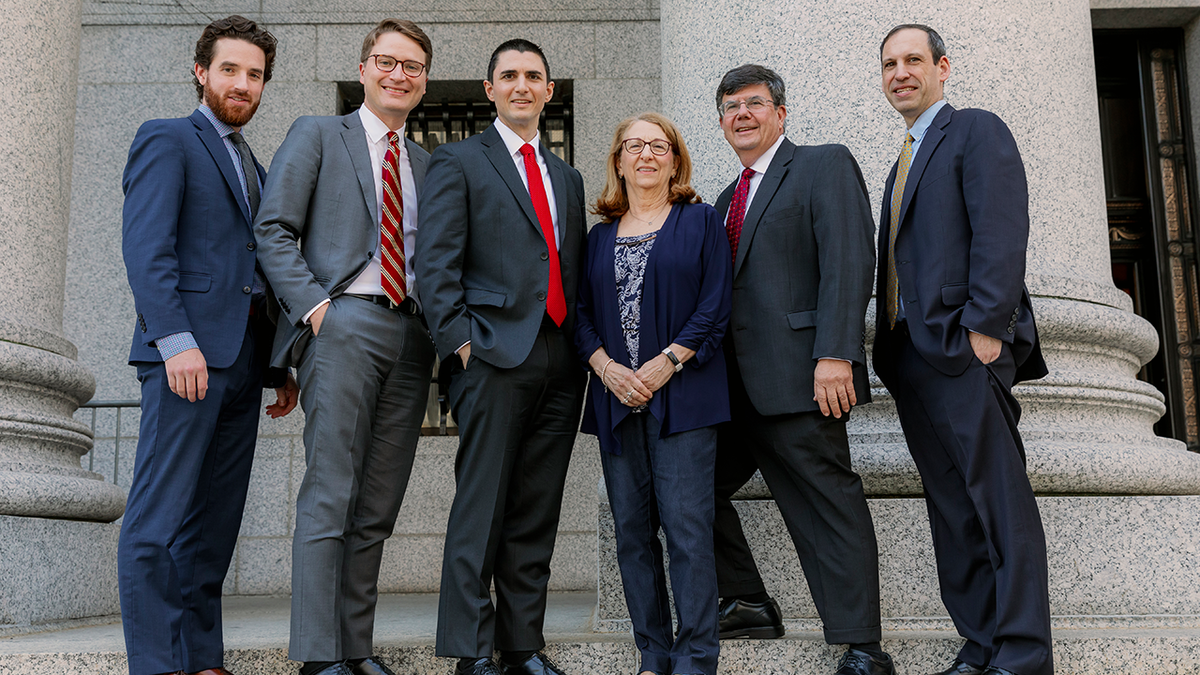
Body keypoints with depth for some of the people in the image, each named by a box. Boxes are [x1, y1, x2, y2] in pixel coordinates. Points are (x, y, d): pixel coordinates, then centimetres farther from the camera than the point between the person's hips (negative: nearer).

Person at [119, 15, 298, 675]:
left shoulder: (254, 167, 26)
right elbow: (145, 246, -9)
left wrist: (280, 363, 14)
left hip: (243, 360, 7)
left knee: (216, 521, 7)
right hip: (186, 352, -7)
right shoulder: (167, 140, 4)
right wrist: (177, 340, -20)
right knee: (158, 519, -6)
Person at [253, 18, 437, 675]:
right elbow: (273, 229, 1)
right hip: (346, 325, -4)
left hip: (411, 334, 5)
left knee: (378, 508, 5)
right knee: (329, 497, -8)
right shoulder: (316, 134, 10)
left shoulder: (427, 164, 22)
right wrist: (312, 304, -11)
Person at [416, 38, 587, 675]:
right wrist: (459, 341, -12)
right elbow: (436, 261, -4)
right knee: (481, 510, -4)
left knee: (537, 514, 8)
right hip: (495, 357, -5)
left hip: (560, 360, 6)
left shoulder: (567, 176, 22)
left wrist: (583, 346, 9)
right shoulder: (458, 161, 5)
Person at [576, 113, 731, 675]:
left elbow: (714, 308, -2)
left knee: (687, 529, -8)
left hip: (682, 395, -4)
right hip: (616, 398, 4)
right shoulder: (601, 235, 17)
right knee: (632, 533, 5)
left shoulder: (701, 221, 7)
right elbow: (582, 312, 12)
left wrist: (664, 365, -12)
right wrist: (607, 367, -5)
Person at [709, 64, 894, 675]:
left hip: (798, 376, -8)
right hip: (736, 385, 8)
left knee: (829, 505, -6)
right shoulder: (727, 199, 24)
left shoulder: (824, 166, 1)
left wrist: (834, 355, -22)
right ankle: (747, 604, 22)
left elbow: (849, 263, -12)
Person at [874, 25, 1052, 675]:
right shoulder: (904, 162, 26)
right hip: (909, 352, 8)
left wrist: (986, 326, -19)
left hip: (964, 346, -8)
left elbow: (1001, 230, -11)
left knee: (1000, 500, -7)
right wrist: (890, 347, 12)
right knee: (951, 507, 6)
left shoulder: (976, 131, 2)